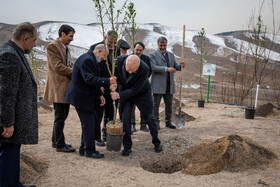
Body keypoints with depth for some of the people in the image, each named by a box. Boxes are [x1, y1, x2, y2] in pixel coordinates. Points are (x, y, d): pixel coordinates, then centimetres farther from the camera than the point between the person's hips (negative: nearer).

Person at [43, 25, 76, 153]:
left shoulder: (65, 48, 18)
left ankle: (56, 141, 28)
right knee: (60, 117, -2)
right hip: (58, 87, -9)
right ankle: (60, 145, 8)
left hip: (66, 87, 9)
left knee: (62, 116, 15)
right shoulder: (52, 46, -12)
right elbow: (58, 67, -18)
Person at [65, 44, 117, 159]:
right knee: (89, 124, -4)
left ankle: (83, 149, 26)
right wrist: (108, 81, -29)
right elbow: (89, 79, -29)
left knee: (90, 122, 16)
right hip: (81, 97, -11)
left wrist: (100, 95, 13)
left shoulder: (91, 60, 16)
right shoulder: (87, 60, -19)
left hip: (86, 97, 11)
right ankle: (89, 151, 8)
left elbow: (93, 79, 21)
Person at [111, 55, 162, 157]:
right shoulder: (119, 60, -25)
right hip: (125, 92, 2)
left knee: (149, 117, 4)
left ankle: (156, 142, 25)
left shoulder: (144, 69, -34)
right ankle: (127, 146, 11)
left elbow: (136, 89, -28)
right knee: (125, 119, -3)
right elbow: (116, 75, -6)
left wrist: (119, 95, -32)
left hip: (142, 92, -2)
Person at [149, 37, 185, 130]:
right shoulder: (153, 55, -2)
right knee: (156, 104, 1)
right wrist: (166, 69, -27)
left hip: (169, 85, 5)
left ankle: (168, 122, 21)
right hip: (158, 85, -5)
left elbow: (175, 67, 15)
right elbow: (154, 67, -15)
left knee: (169, 104, 10)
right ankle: (156, 123, 8)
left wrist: (180, 66, -8)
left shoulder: (171, 55, 16)